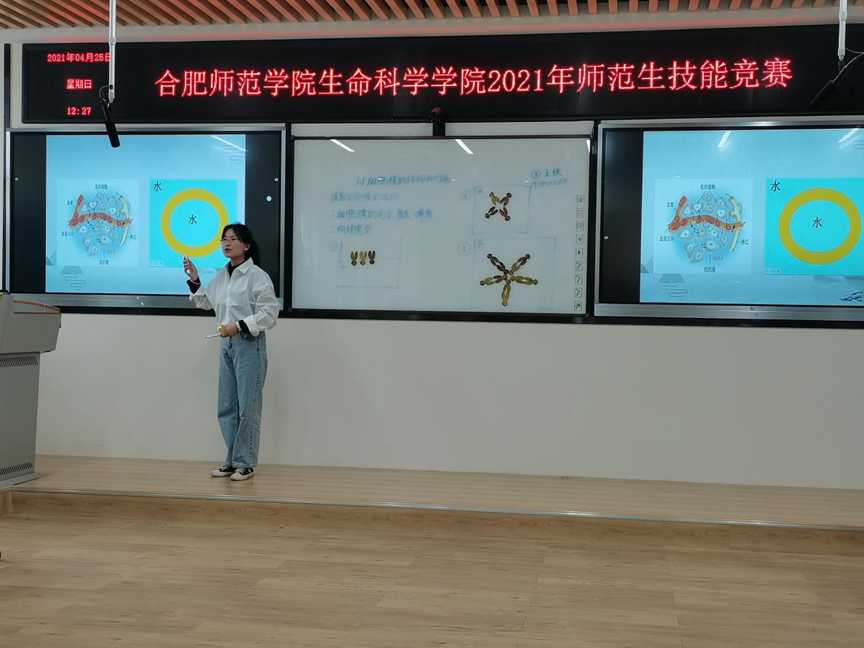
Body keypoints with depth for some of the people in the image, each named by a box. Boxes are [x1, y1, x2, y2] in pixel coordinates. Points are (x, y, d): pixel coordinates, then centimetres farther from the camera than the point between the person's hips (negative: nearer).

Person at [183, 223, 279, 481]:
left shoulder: (257, 276, -12)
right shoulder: (221, 276, 9)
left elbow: (269, 313, -15)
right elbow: (206, 303, 22)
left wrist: (240, 325, -22)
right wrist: (194, 280, 10)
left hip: (250, 344, -7)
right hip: (227, 344, 7)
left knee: (247, 408, -2)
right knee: (227, 408, 11)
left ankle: (245, 464, 7)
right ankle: (233, 461, 22)